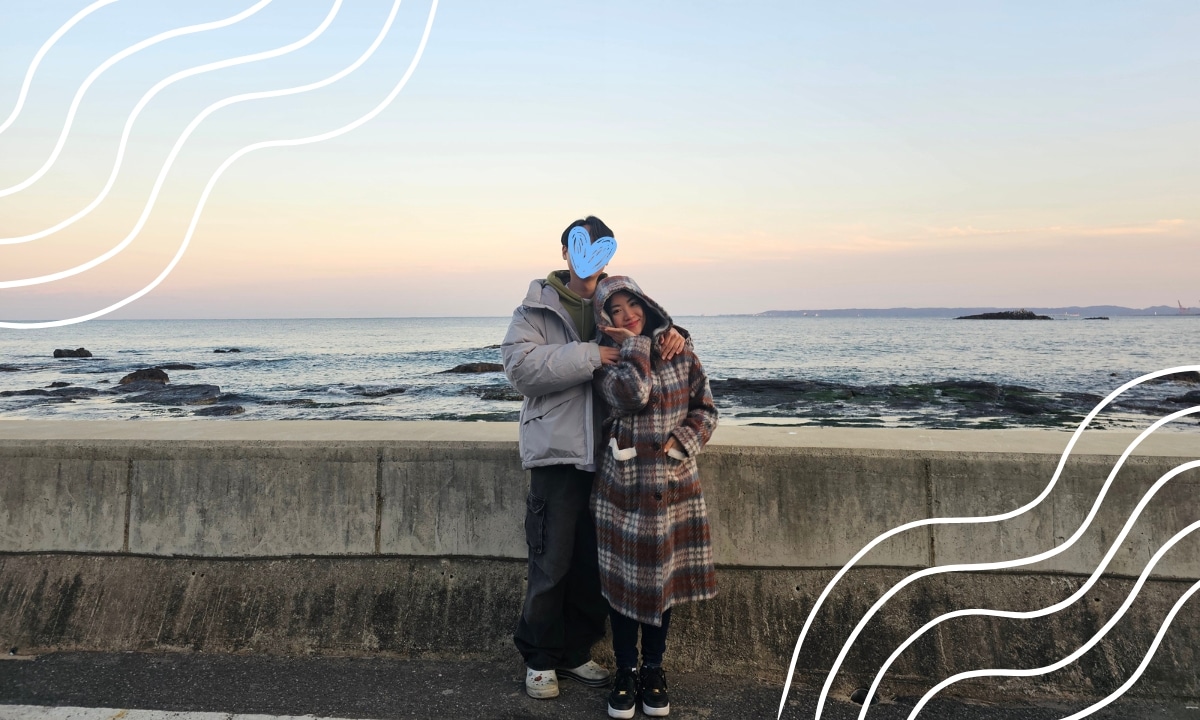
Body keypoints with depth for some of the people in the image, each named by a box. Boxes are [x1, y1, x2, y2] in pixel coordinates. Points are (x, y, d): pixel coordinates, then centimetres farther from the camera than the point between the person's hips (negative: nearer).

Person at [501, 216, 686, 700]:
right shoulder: (537, 308, -1)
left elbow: (653, 325, 23)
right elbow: (520, 365, -15)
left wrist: (672, 335, -2)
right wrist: (588, 356, -22)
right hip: (559, 454, -4)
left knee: (596, 563, 13)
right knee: (552, 564, 2)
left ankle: (575, 652, 31)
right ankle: (540, 658, 23)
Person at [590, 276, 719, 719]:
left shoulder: (679, 347, 3)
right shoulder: (608, 357, -3)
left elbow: (705, 407, 5)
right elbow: (631, 396, -24)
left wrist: (681, 443, -10)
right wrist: (634, 343, -15)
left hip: (673, 481, 2)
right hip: (623, 483, -1)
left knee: (664, 577, 10)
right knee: (624, 579, 6)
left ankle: (654, 669, 28)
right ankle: (626, 670, 23)